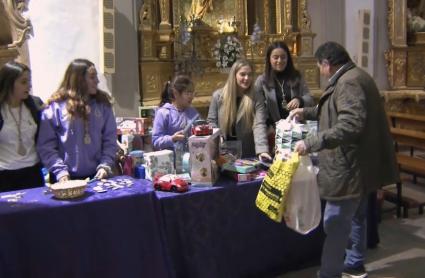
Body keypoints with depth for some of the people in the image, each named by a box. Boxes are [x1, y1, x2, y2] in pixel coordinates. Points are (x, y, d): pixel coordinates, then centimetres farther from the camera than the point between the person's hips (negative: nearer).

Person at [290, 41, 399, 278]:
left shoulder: (349, 82, -20)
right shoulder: (354, 77, 14)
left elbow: (349, 126, -31)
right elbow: (338, 111, 29)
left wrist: (310, 143, -33)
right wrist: (306, 112, 27)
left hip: (350, 166, -11)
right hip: (359, 164, 11)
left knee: (335, 223, -4)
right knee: (355, 217, 22)